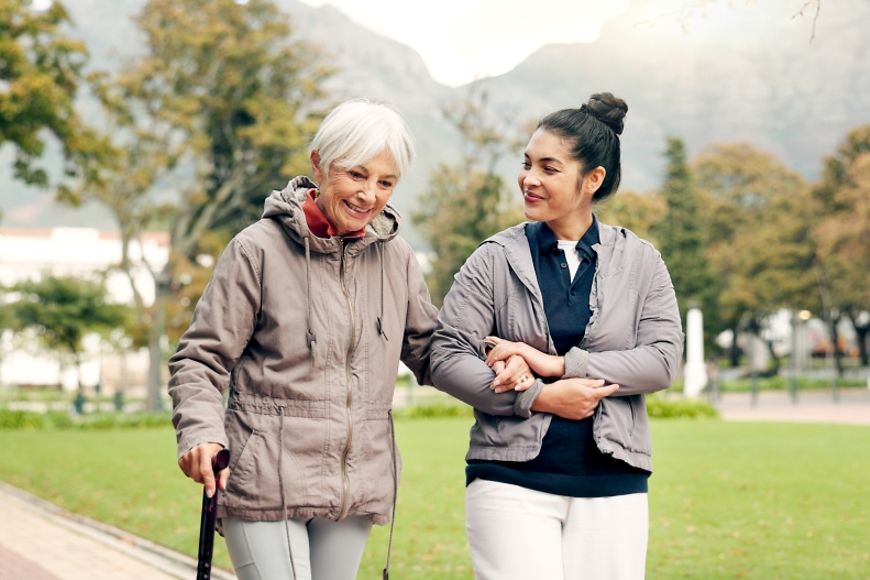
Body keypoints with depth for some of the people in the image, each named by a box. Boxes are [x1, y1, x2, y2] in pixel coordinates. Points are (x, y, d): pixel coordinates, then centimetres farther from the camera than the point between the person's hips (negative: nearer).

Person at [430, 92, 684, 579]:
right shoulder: (496, 259, 3)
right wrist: (539, 397, -12)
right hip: (512, 482, -1)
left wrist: (557, 364, -13)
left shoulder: (640, 262, 6)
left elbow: (664, 359, -4)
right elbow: (446, 356, -2)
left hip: (612, 487, 2)